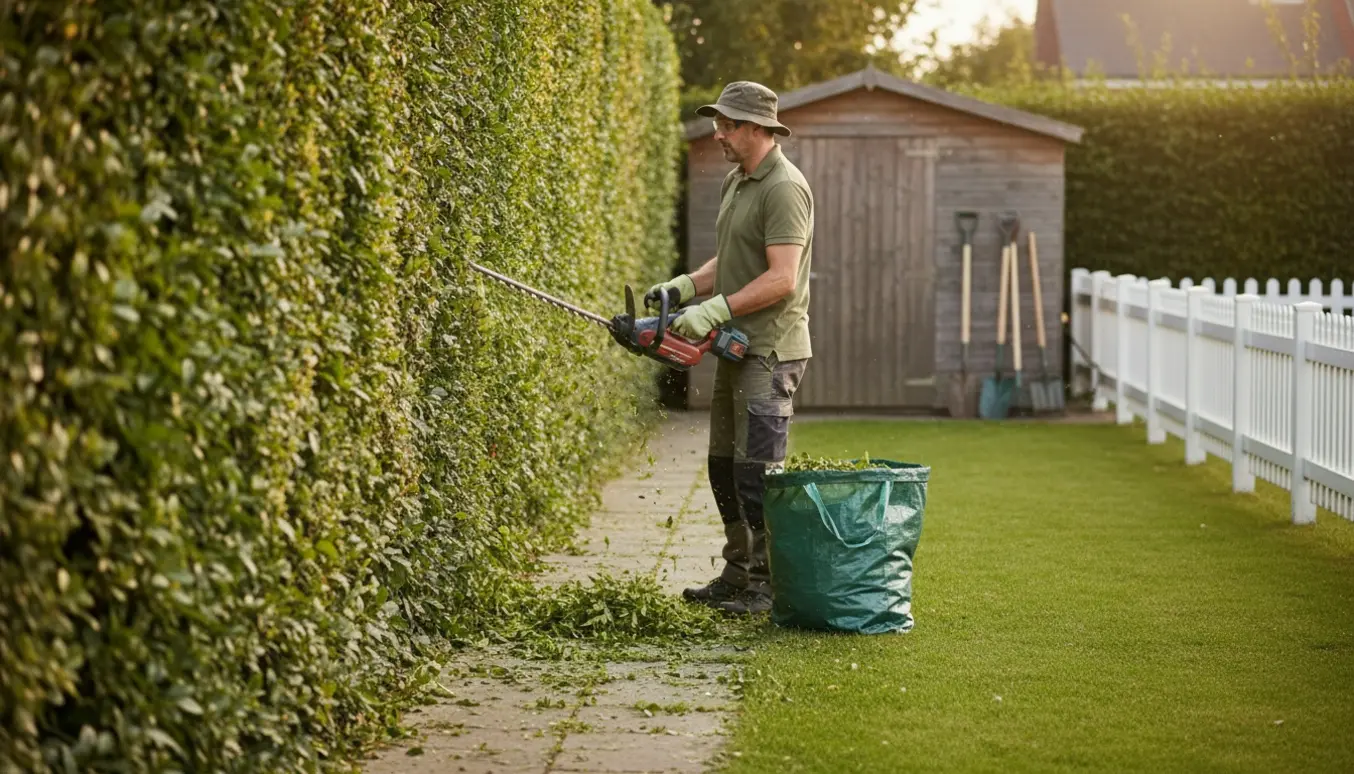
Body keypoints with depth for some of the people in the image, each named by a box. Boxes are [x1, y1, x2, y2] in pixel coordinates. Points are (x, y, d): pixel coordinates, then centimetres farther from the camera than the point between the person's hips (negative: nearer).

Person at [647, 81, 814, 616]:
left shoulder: (784, 188, -16)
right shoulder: (734, 182, 15)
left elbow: (781, 279, -23)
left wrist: (715, 309, -23)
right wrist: (684, 286, 7)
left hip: (771, 350, -10)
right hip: (737, 348, 10)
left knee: (757, 470, -9)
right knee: (724, 465, 15)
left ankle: (769, 584, -3)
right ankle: (738, 574, 24)